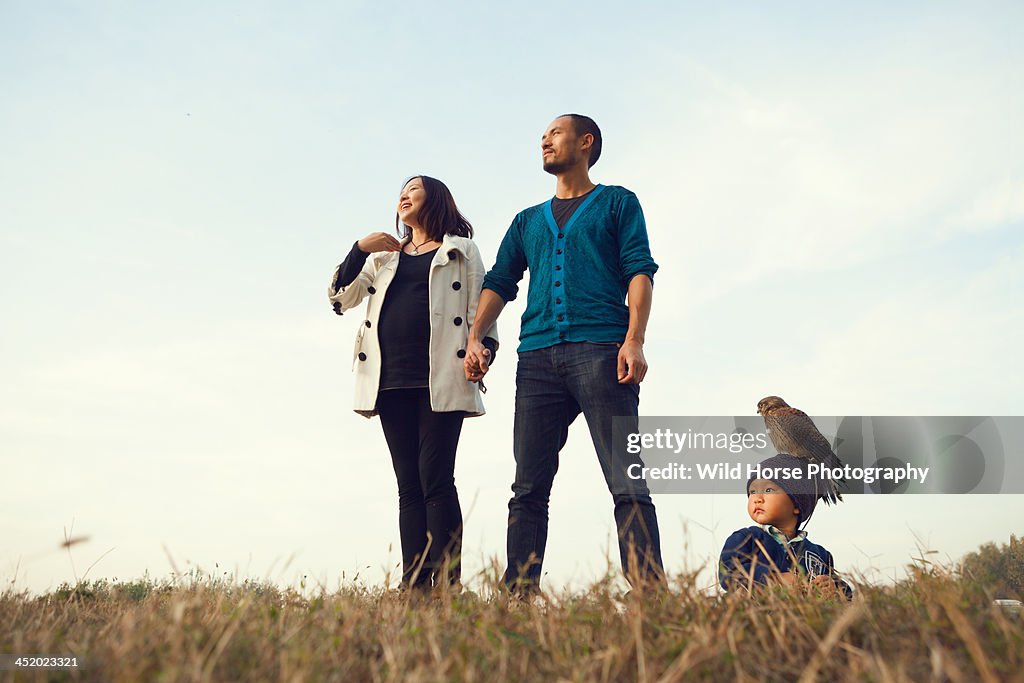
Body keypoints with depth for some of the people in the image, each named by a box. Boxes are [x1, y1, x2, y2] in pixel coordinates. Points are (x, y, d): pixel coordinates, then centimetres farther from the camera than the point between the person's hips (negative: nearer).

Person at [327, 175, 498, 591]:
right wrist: (360, 249, 4)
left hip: (441, 380, -4)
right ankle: (413, 587, 2)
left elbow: (480, 307, 6)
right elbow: (340, 297, 16)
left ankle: (444, 585, -11)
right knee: (409, 485, 2)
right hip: (392, 380, 4)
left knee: (435, 480, -12)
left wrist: (485, 347, -11)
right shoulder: (383, 255, 25)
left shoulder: (460, 250, 14)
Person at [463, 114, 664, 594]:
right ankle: (518, 597, 2)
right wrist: (475, 337, 1)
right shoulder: (527, 221, 28)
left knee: (628, 485, -11)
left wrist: (634, 340, -12)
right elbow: (499, 282, 19)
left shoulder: (616, 203, 16)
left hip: (600, 351, -4)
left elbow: (639, 270, 3)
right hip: (537, 357, 5)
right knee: (528, 490, 0)